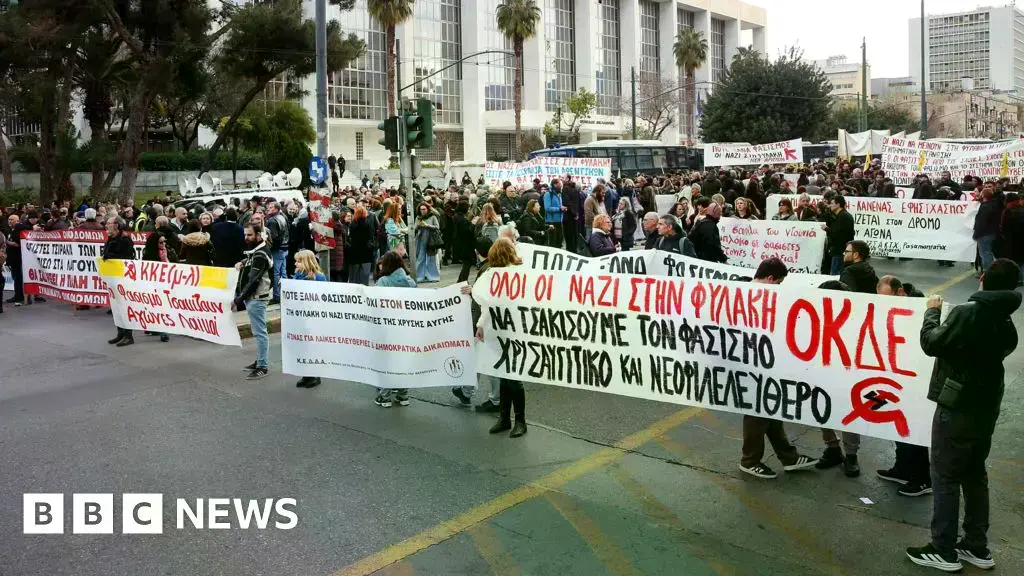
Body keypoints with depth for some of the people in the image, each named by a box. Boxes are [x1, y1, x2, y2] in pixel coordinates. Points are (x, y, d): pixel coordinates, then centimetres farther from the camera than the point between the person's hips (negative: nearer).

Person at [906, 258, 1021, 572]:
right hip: (986, 408, 8)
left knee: (945, 478, 0)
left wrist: (933, 311, 0)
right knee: (975, 476, 16)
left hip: (957, 407, -8)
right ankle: (977, 547, 23)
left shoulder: (967, 312, -18)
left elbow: (932, 343, -15)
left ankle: (944, 550, 5)